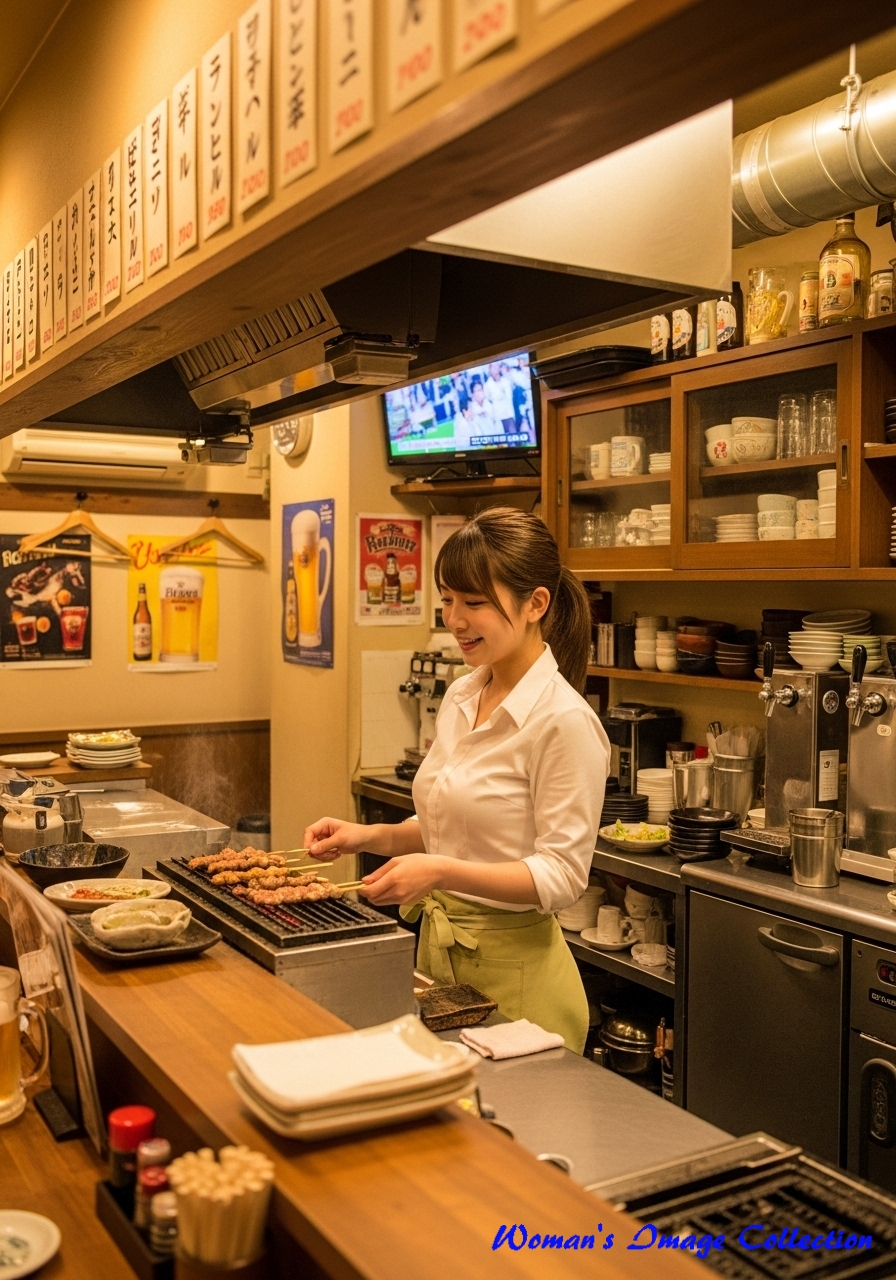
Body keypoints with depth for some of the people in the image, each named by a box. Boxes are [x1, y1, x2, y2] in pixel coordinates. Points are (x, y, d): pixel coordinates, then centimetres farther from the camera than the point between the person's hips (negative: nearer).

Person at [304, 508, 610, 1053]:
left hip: (513, 966, -7)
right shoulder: (462, 697, 4)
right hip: (440, 948, 7)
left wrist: (442, 872, -29)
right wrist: (371, 835, 0)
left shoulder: (564, 721, -19)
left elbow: (561, 875, -19)